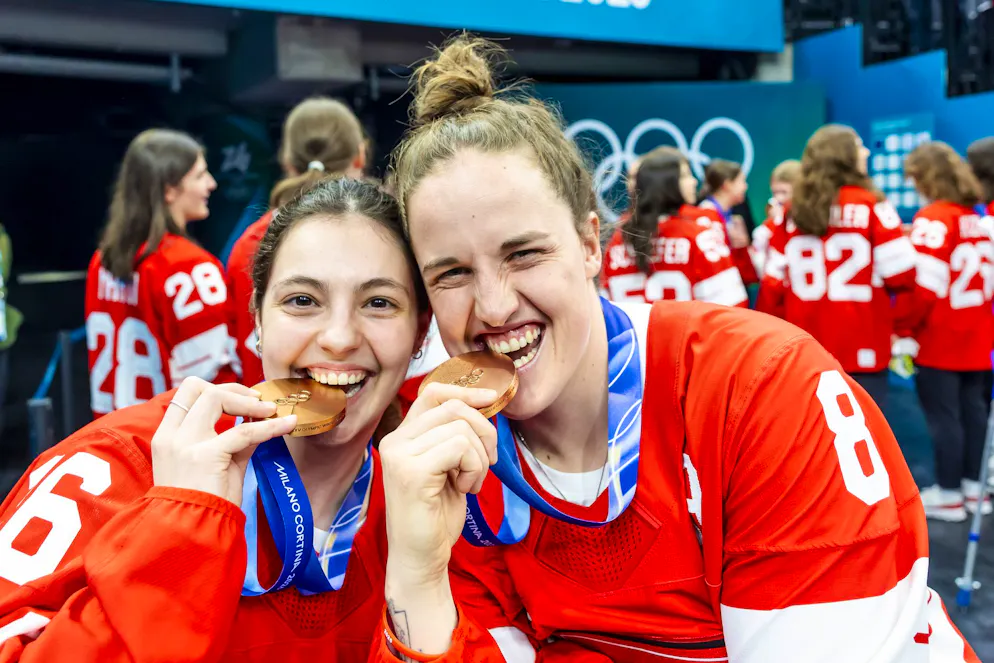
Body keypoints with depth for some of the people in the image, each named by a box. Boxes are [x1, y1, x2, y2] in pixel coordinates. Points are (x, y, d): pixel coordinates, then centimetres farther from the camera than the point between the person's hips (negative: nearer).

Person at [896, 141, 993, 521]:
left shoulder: (932, 219, -15)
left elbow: (923, 285, -20)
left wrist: (903, 328, -10)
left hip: (938, 339, -7)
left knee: (943, 416, 1)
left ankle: (949, 495, 10)